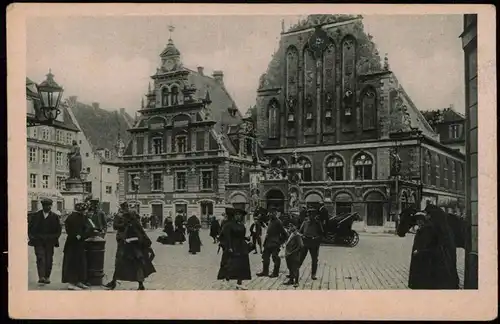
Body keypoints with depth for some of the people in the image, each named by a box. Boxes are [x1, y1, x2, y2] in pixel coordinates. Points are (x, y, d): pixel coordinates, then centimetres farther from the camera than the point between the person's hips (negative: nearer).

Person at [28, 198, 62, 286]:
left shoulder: (55, 217, 5)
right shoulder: (35, 216, 7)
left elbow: (59, 229, 8)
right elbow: (30, 227, 10)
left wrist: (54, 238, -4)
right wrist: (32, 237, -1)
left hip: (50, 242, 1)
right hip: (38, 241, -1)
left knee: (49, 260, 3)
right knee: (40, 258, -13)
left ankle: (47, 277, 14)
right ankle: (41, 277, -18)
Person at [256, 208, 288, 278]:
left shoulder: (278, 222, -12)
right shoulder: (270, 221, 13)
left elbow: (284, 234, -12)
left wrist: (281, 241, -10)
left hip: (275, 243, -9)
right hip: (268, 242, 9)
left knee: (275, 258, -1)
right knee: (265, 256, 11)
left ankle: (275, 273, 9)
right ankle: (265, 271, 20)